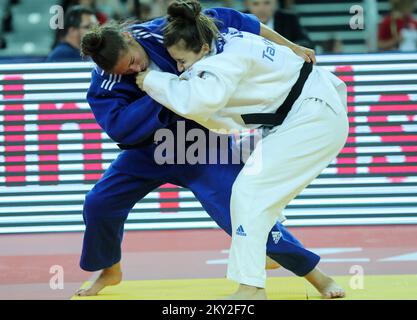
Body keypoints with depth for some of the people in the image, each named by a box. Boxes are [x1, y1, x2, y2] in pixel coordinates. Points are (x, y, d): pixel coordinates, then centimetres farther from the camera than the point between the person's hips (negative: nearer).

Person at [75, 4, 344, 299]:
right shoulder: (105, 83, -21)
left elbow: (225, 20, -15)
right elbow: (120, 127, -34)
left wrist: (290, 47, -15)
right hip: (150, 150, 3)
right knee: (99, 204, -3)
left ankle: (314, 273, -4)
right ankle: (110, 270, 25)